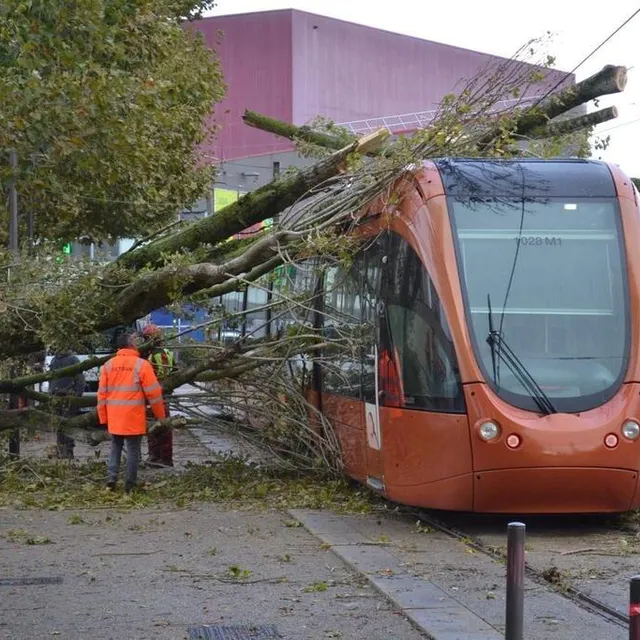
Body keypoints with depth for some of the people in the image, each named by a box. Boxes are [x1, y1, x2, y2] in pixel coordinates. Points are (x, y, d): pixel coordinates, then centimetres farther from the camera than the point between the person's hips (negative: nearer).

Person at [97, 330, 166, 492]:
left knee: (116, 447, 17)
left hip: (114, 418, 4)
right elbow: (154, 393, -6)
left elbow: (102, 393, 6)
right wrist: (161, 415, 5)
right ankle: (129, 485, 5)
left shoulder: (108, 365, 4)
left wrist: (103, 417, 13)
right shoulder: (142, 365, -8)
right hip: (134, 418, -4)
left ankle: (112, 478, 4)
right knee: (133, 450, 5)